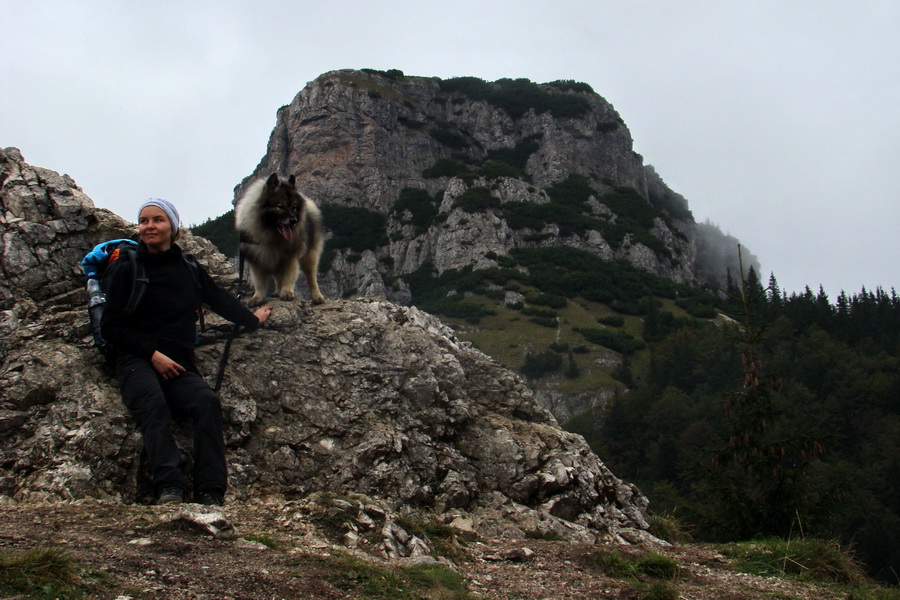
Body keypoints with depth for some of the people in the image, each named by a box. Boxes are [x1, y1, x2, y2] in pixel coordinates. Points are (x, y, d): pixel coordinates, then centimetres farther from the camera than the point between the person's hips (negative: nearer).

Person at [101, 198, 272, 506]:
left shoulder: (189, 269, 19)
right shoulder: (126, 270, 8)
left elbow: (220, 299, 35)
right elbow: (111, 327, 4)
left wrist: (253, 320, 44)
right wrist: (153, 354, -7)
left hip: (179, 365, 2)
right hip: (137, 361, -2)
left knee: (207, 400, -29)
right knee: (153, 403, -35)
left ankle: (210, 493, -38)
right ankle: (169, 488, -48)